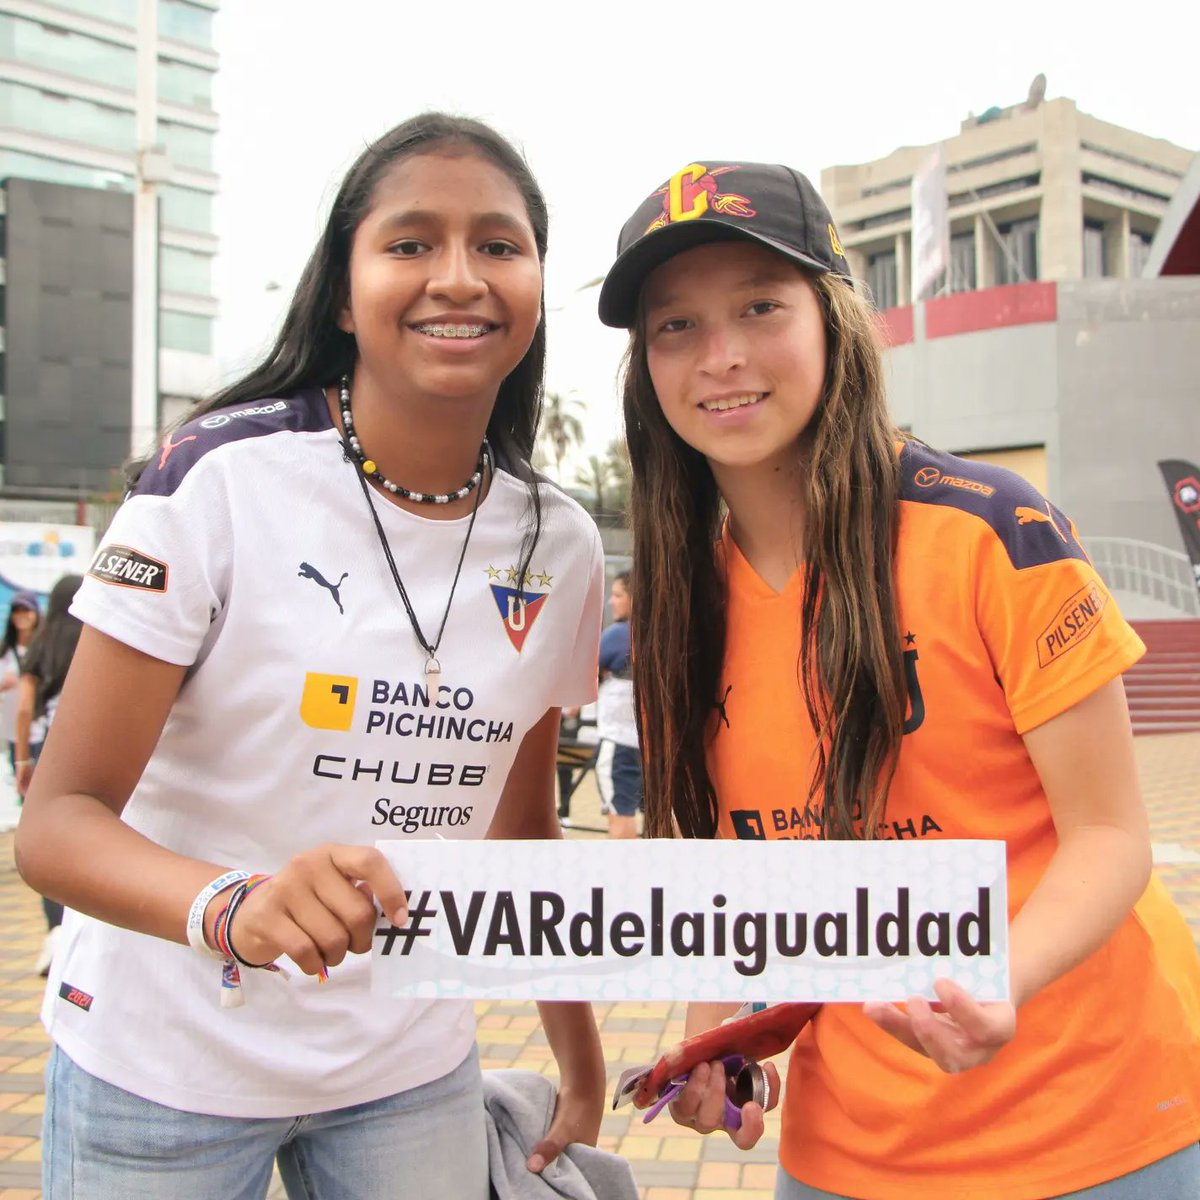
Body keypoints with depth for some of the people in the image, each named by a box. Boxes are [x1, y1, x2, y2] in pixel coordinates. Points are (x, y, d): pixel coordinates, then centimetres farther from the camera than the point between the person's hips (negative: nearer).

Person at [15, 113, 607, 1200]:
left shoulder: (561, 549, -4)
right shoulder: (220, 479, -17)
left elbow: (523, 824, 7)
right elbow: (57, 819, -18)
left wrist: (584, 1070, 6)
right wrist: (234, 906, -37)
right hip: (162, 1064, -3)